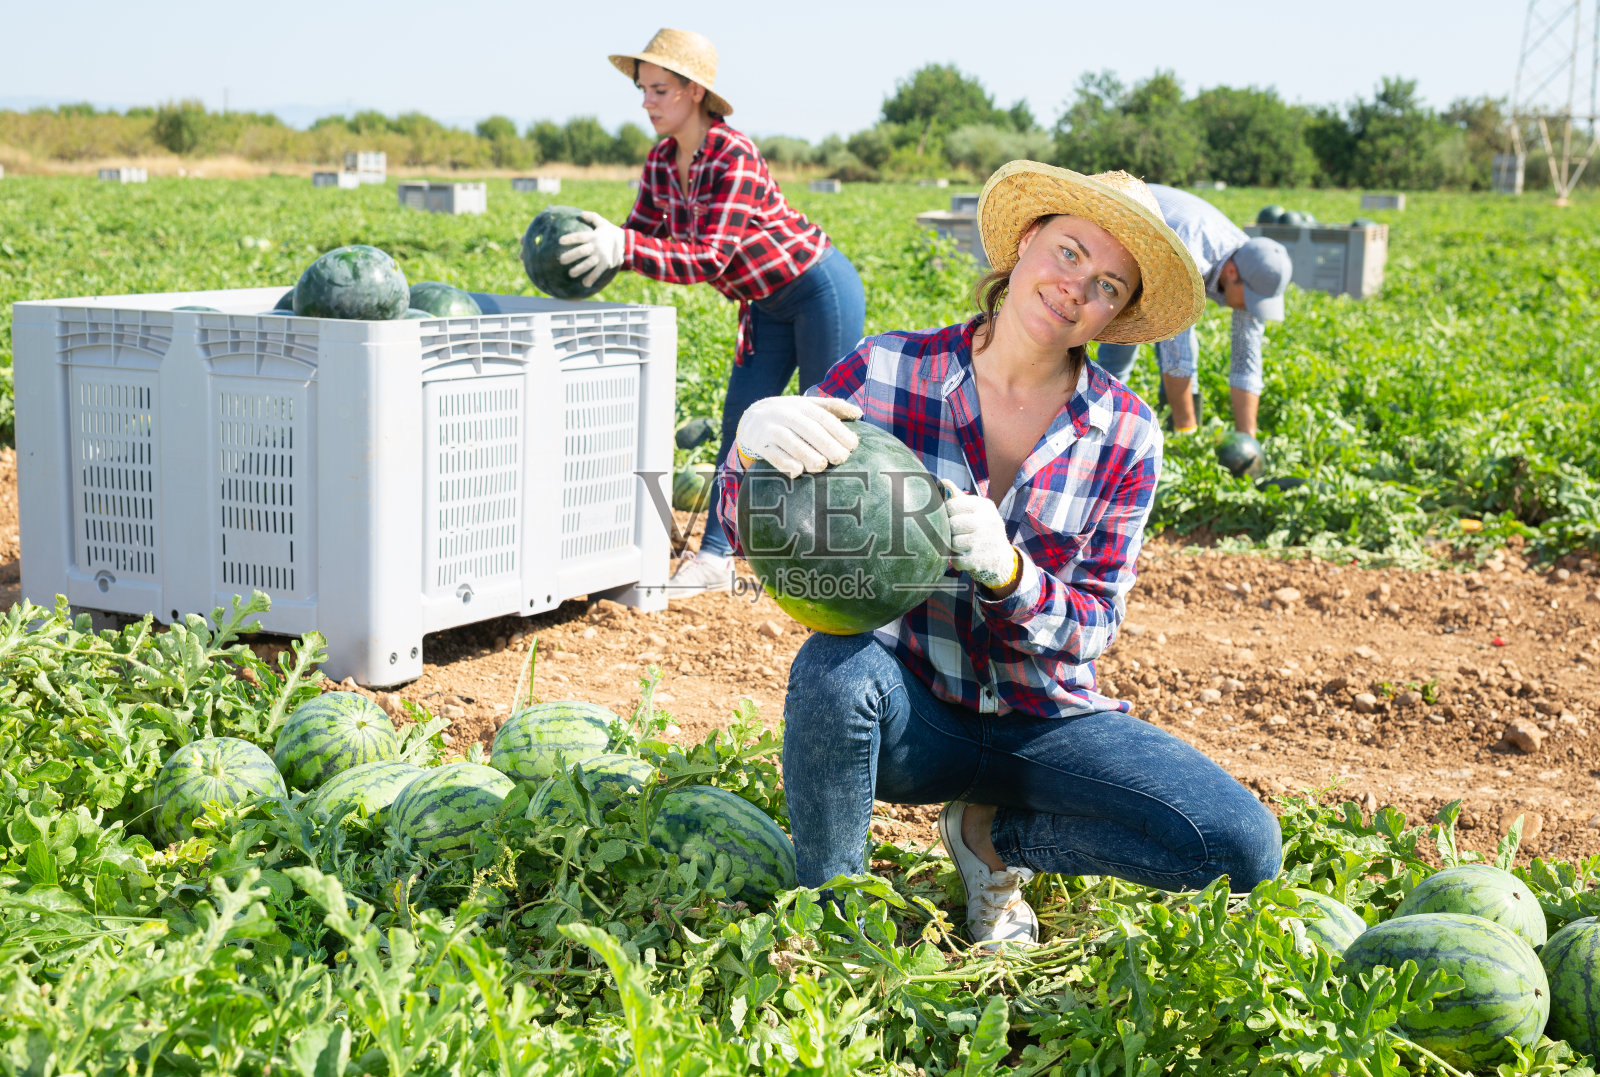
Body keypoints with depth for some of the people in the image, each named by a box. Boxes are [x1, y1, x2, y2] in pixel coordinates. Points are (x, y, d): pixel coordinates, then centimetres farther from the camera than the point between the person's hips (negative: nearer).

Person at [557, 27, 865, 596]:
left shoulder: (734, 157, -28)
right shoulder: (660, 163, -3)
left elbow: (708, 259, -33)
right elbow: (639, 240, -1)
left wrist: (623, 246, -43)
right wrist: (595, 244, -21)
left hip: (821, 290, -8)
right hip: (767, 305, 8)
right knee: (739, 422, 4)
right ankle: (716, 555, 8)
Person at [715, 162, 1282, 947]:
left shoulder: (1124, 434, -4)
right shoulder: (889, 372, -9)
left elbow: (1091, 628, -6)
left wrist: (1006, 572, -29)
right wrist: (753, 440, -37)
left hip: (1045, 724, 2)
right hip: (909, 712, -2)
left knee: (1244, 849, -18)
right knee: (835, 666, -37)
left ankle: (992, 831, 6)